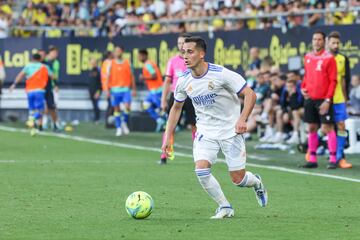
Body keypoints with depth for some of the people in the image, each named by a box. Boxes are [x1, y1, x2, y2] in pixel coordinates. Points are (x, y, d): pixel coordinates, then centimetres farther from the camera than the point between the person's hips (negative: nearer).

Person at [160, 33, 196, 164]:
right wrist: (163, 100, 2)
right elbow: (167, 81, 8)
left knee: (195, 126, 2)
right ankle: (164, 156, -2)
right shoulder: (173, 61, 6)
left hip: (191, 96, -1)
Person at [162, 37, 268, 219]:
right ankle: (225, 207, -1)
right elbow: (176, 108, 12)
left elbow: (250, 94, -17)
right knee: (201, 170, -19)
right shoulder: (184, 81, -5)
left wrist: (242, 119, -31)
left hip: (230, 131, -4)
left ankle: (256, 183, 35)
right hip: (205, 132, 4)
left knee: (238, 179, -2)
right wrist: (168, 137, 8)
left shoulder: (221, 74, -20)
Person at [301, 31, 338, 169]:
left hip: (324, 99, -6)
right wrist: (303, 88, 4)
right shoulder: (308, 57, 11)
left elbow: (333, 80, -9)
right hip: (310, 99, 6)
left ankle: (333, 159, -2)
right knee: (311, 128, 7)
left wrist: (327, 100, -15)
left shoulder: (329, 58, -7)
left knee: (327, 128, -6)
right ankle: (312, 159, 12)